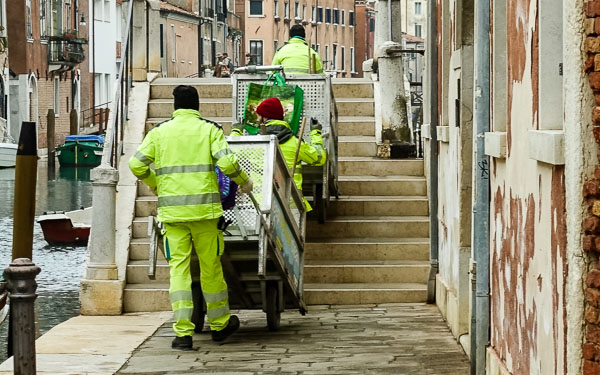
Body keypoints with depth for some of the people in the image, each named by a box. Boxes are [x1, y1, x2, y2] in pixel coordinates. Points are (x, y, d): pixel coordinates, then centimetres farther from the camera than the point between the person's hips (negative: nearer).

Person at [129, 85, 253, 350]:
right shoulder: (209, 130, 2)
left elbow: (136, 163, 1)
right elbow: (226, 162, -11)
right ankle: (220, 324, 26)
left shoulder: (160, 132, 7)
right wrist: (244, 181, 8)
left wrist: (154, 184, 20)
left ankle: (183, 332, -7)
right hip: (204, 208, -1)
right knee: (211, 266, 11)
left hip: (172, 209, 1)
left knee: (178, 268, 1)